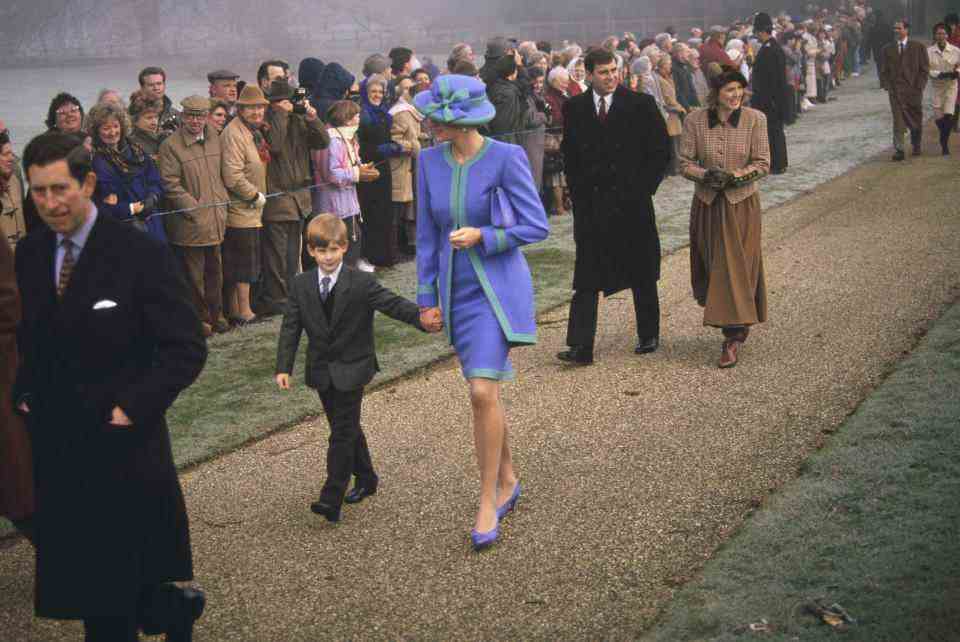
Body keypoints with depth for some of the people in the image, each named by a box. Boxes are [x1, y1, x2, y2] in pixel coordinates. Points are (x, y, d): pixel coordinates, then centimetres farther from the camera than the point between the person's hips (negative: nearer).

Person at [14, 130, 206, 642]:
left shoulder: (141, 254, -13)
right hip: (56, 446, 5)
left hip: (124, 447, -5)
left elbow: (186, 348, -12)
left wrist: (133, 408, -17)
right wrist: (23, 393, 5)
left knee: (127, 576, 5)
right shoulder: (28, 254, 5)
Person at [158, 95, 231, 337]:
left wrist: (222, 203, 9)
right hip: (189, 223, -6)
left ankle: (216, 314, 25)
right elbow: (170, 183, -12)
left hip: (215, 219, 6)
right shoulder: (171, 145, -9)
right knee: (194, 274, 1)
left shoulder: (214, 138, 11)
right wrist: (194, 208, -15)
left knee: (214, 270, 14)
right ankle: (199, 318, 12)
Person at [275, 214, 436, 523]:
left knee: (342, 431, -6)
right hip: (321, 370, 5)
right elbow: (290, 328, 0)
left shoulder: (361, 283, -11)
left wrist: (423, 318, -36)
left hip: (351, 370, -5)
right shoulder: (301, 285, 0)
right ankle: (366, 478, 35)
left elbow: (393, 303, -18)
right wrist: (284, 367, -9)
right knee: (347, 428, 17)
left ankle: (332, 498, -6)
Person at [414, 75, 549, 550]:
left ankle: (487, 502, -2)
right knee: (483, 392, 14)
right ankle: (507, 480, 34)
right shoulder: (429, 161, 0)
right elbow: (426, 235, 7)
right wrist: (426, 297, 6)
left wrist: (483, 237, -20)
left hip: (498, 288, -5)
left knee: (482, 392, -16)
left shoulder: (506, 158, -14)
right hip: (456, 291, 5)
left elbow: (537, 226, -9)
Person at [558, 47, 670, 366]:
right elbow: (569, 154, 11)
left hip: (631, 202, -1)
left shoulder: (640, 104, -3)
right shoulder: (575, 108, 5)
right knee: (587, 279, -3)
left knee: (642, 276, 12)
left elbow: (661, 150, 0)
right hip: (590, 204, 1)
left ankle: (649, 336, 27)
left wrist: (642, 190, -5)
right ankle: (581, 347, -5)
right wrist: (578, 192, 3)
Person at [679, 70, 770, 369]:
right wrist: (706, 174, -20)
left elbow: (762, 164, -6)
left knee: (737, 267, -7)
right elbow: (685, 163, -1)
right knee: (712, 265, 10)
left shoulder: (754, 119, -7)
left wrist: (735, 176, -21)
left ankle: (734, 338, -5)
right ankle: (739, 323, 32)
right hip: (707, 204, 2)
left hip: (741, 203, -2)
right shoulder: (695, 121, -4)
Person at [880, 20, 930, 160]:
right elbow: (884, 71, 9)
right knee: (898, 121, -10)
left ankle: (916, 146, 32)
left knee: (916, 120, 11)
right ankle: (899, 150, -13)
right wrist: (887, 86, -4)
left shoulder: (918, 47, 3)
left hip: (914, 89, 0)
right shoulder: (887, 49, 7)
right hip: (895, 90, 0)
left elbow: (924, 69, 2)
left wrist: (919, 86, -8)